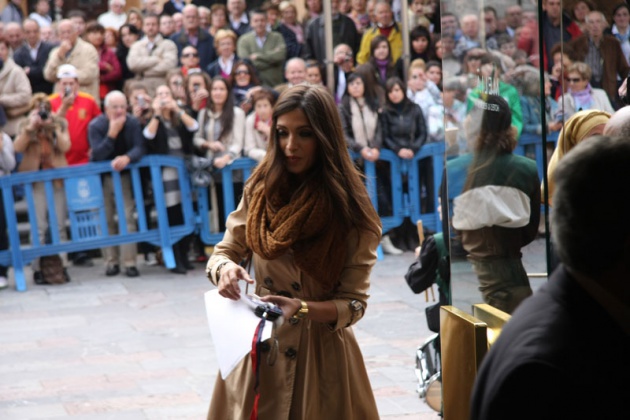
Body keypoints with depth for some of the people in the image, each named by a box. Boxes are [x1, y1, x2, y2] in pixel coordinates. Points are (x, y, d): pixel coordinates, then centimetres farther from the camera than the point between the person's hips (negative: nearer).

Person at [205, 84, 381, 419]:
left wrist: (302, 309, -28)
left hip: (321, 354, -3)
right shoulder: (261, 190, 0)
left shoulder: (351, 212, -10)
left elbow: (353, 304, -10)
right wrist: (225, 269, -19)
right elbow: (224, 252, 5)